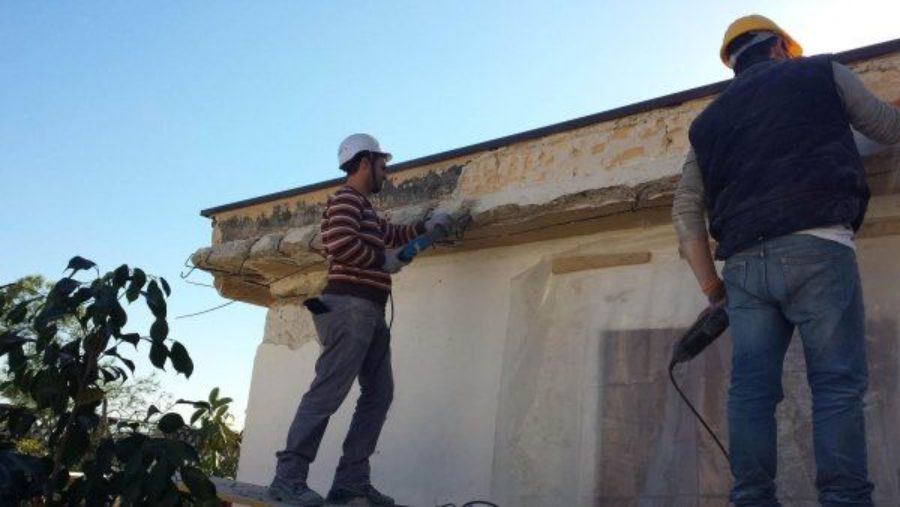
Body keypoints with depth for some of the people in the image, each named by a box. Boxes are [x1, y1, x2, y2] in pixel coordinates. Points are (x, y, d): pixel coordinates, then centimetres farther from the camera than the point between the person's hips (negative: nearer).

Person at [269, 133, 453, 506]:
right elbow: (341, 244, -22)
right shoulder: (347, 197, -5)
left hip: (369, 311, 10)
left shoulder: (364, 209, 26)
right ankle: (288, 477, -11)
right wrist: (383, 260, -9)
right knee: (328, 391, -14)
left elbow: (390, 235, 44)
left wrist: (425, 227, 39)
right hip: (349, 305, -10)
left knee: (378, 394, 6)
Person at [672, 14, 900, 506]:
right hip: (816, 247, -3)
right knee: (838, 385, -4)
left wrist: (711, 286, 16)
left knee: (751, 391, 0)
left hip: (744, 263, 4)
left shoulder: (709, 119, 23)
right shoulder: (822, 73, 16)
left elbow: (686, 208, 15)